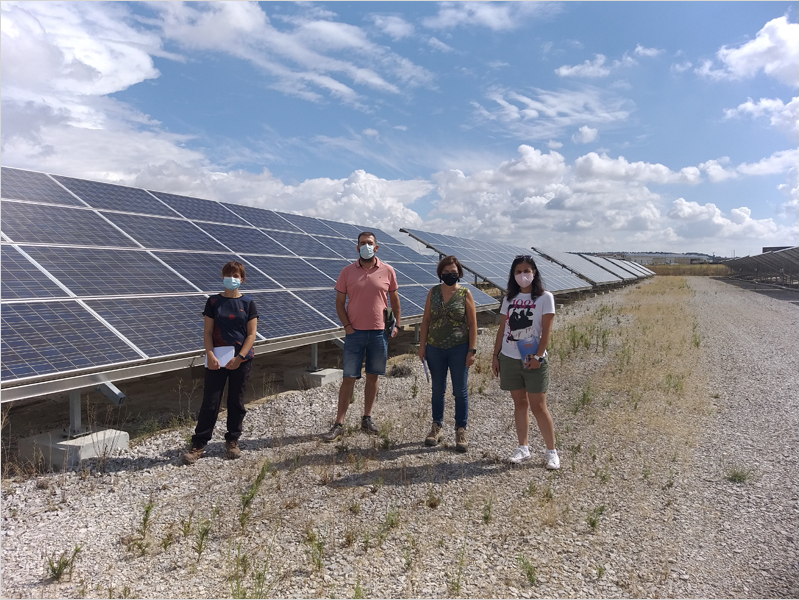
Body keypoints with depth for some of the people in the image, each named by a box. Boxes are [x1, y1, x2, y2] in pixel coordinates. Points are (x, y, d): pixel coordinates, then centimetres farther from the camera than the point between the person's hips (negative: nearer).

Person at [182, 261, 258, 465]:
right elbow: (207, 332, 0)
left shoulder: (248, 303, 1)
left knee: (236, 401, 9)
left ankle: (232, 441, 22)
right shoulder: (213, 302, 3)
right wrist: (210, 355, -12)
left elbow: (251, 334, -2)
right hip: (216, 359, 0)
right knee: (210, 402, 0)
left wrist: (239, 357, -11)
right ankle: (198, 445, 7)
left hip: (242, 359, 0)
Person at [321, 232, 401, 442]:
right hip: (355, 332, -1)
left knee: (373, 376, 10)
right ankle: (339, 424, 8)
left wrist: (397, 324, 4)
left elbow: (394, 299, 11)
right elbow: (339, 302, 3)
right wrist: (347, 326, -7)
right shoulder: (347, 272, 1)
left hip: (379, 332, 1)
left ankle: (367, 418, 24)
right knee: (348, 378, 0)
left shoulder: (387, 271, 2)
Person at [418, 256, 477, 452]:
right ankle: (437, 427, 27)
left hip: (459, 349, -2)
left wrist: (472, 350, -8)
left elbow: (472, 323, -3)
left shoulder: (465, 294, -3)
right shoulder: (433, 292, 3)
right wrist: (422, 345, 1)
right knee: (437, 389, 13)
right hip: (435, 349, 3)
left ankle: (461, 431, 16)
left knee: (460, 391, 5)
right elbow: (426, 319, 6)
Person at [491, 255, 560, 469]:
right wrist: (496, 355, 6)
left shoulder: (545, 298, -4)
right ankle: (523, 448, 21)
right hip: (509, 358, 4)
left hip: (533, 360, -4)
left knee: (538, 406, -2)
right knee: (519, 403, 11)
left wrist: (538, 356, -17)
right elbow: (502, 329, 10)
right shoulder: (509, 299, 9)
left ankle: (552, 451, 10)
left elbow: (547, 330, -9)